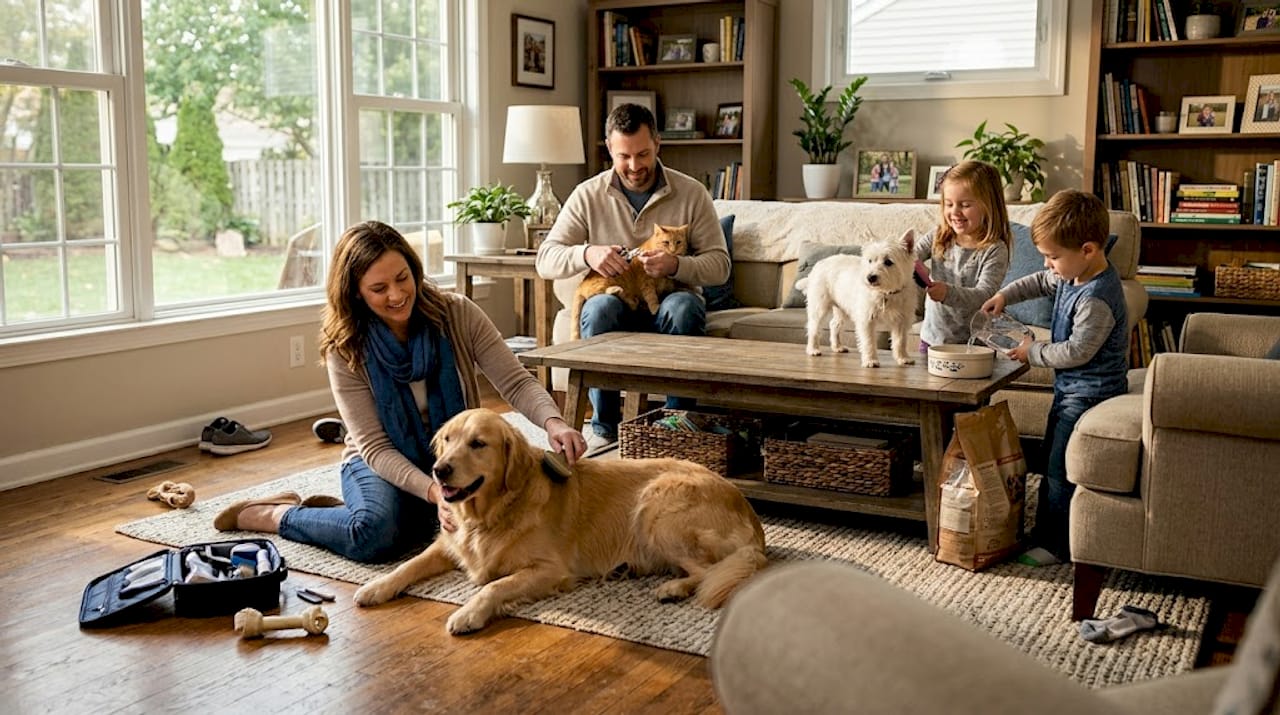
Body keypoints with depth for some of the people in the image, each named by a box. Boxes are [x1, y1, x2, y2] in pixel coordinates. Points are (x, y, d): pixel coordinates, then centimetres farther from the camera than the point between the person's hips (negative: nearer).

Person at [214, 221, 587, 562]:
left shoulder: (457, 314, -12)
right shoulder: (346, 349, -14)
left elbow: (516, 382, -13)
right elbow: (374, 446, -18)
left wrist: (553, 421, -36)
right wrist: (434, 491, -36)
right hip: (381, 463, -3)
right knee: (375, 533, -36)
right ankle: (274, 515, -4)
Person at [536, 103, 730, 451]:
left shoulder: (691, 193, -1)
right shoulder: (588, 195, 1)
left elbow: (720, 264, -4)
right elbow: (545, 260, -4)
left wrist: (676, 265, -26)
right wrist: (586, 254, -26)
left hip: (668, 305, 0)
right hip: (617, 306, 1)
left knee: (684, 306, -35)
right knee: (599, 307, -34)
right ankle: (604, 427, -22)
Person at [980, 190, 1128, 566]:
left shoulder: (1097, 298, -27)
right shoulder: (1074, 274, 2)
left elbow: (1077, 351, -26)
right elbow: (1041, 282, 23)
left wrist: (1033, 353, -12)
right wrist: (1005, 295, 9)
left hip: (1090, 391, -10)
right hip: (1071, 387, 10)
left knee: (1060, 471, -4)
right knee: (1052, 464, 18)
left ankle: (1059, 547, 8)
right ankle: (1044, 533, 30)